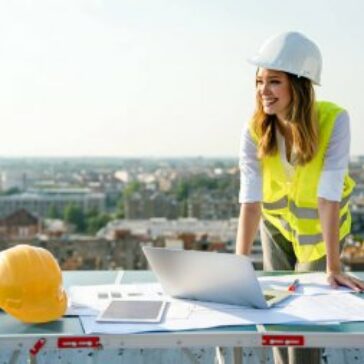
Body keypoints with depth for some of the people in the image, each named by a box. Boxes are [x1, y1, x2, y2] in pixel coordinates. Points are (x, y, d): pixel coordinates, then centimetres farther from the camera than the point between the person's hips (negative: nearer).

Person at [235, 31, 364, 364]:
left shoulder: (334, 121, -30)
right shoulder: (255, 132, -23)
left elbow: (329, 197, -33)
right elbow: (250, 202, -29)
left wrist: (333, 267, -34)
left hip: (320, 228, -2)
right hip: (277, 223, 3)